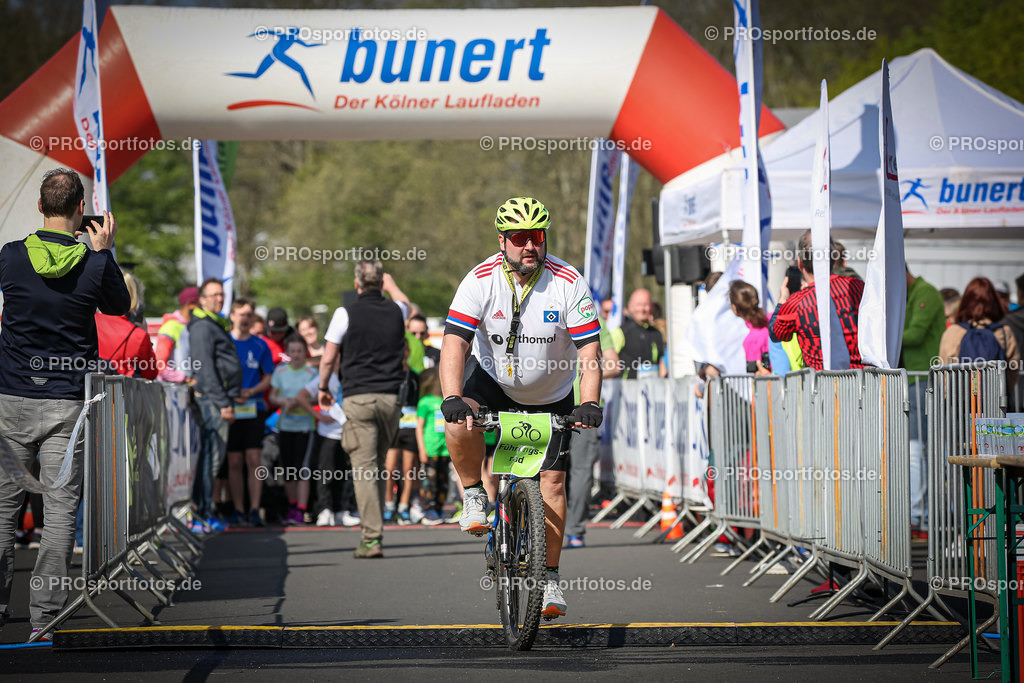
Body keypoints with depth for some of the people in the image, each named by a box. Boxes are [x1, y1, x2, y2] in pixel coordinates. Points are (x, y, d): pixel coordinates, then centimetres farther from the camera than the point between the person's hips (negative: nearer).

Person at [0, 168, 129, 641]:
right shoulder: (94, 265, -8)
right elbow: (119, 306, 11)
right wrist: (103, 251, 13)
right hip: (68, 402, -1)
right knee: (60, 507, 2)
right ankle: (45, 616, 0)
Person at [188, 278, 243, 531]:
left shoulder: (216, 325, 22)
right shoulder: (202, 327, -10)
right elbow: (205, 368, -17)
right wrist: (223, 403, -20)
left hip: (221, 399, 10)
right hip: (212, 399, -10)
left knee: (214, 457, 11)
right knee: (211, 456, -10)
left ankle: (204, 512, 14)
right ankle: (202, 513, -10)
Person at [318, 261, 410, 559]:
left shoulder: (346, 313, -5)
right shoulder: (396, 311, 6)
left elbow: (328, 359, 0)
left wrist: (322, 388, 17)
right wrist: (390, 282, 51)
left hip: (359, 398, -4)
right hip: (391, 398, 4)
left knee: (364, 468, -7)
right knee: (378, 465, 17)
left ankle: (372, 537, -14)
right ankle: (374, 528, 18)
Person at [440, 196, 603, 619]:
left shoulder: (568, 283, -20)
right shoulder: (480, 281, -20)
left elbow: (589, 349, -22)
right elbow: (455, 342, -28)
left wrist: (590, 403, -37)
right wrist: (452, 398, -43)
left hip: (551, 396, 0)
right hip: (495, 381, 0)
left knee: (551, 482, -5)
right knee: (458, 425, -31)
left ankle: (550, 579, 7)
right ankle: (474, 495, -4)